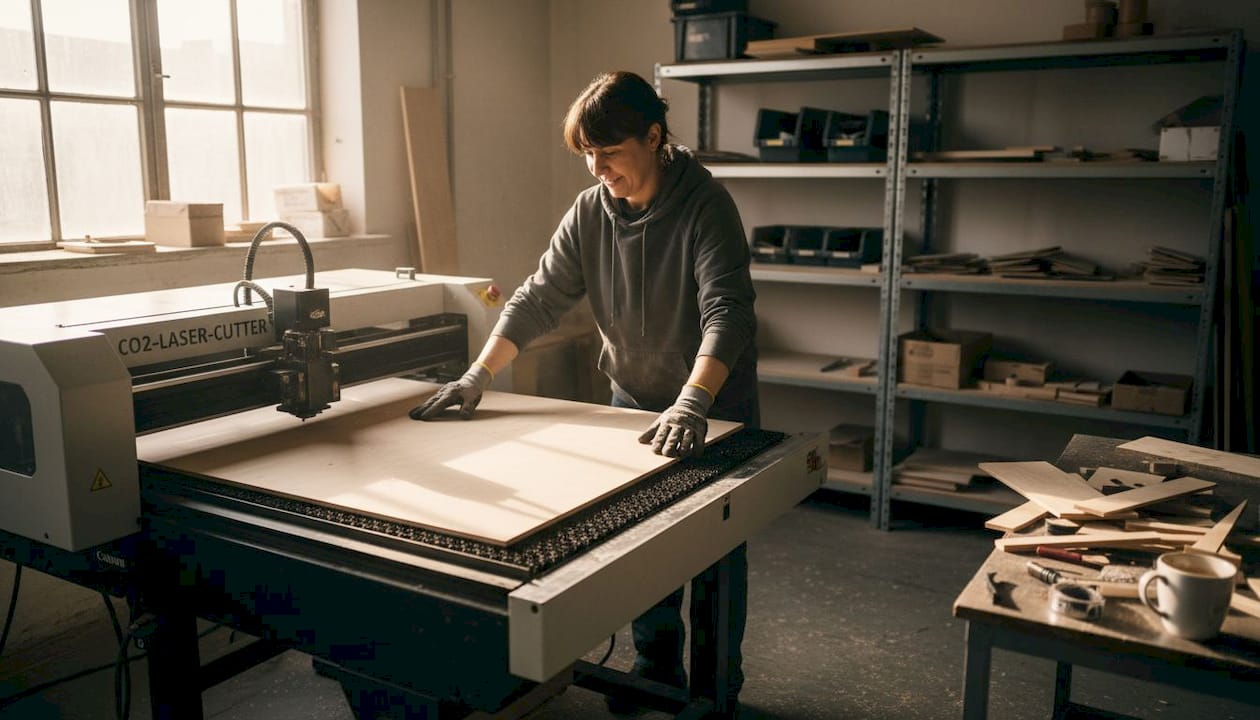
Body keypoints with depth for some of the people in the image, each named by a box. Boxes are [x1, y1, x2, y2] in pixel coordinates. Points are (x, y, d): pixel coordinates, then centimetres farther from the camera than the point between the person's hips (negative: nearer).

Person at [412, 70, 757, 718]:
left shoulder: (705, 204, -22)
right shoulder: (589, 211, -6)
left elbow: (727, 312, -33)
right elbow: (539, 299, -5)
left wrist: (691, 405, -46)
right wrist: (478, 376, -15)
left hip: (715, 407, -4)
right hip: (635, 402, 5)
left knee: (715, 555, 9)